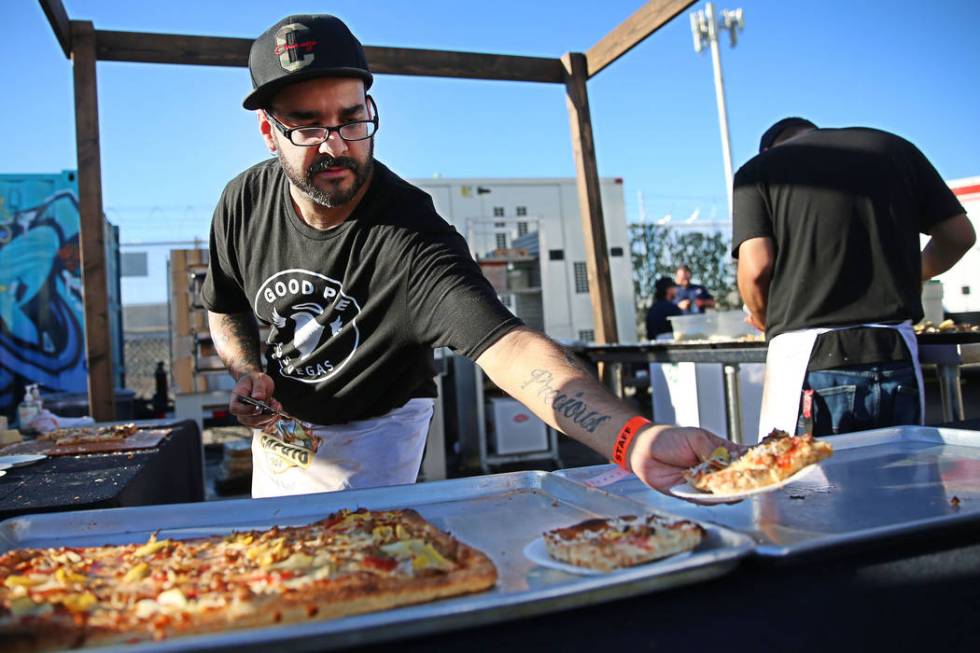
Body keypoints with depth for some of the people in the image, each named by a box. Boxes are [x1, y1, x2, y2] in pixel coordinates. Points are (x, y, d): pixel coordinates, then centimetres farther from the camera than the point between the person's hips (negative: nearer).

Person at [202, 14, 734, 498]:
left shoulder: (410, 234, -35)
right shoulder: (244, 202, -17)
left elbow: (506, 347, -50)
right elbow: (226, 306, 4)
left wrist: (633, 439, -63)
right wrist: (249, 373, -15)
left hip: (375, 429, -5)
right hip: (280, 423, 6)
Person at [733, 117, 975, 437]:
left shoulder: (758, 169, 6)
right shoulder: (894, 147, 16)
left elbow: (756, 268, -6)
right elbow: (959, 236, 16)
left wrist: (765, 320, 13)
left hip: (810, 357, -3)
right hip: (896, 354, 4)